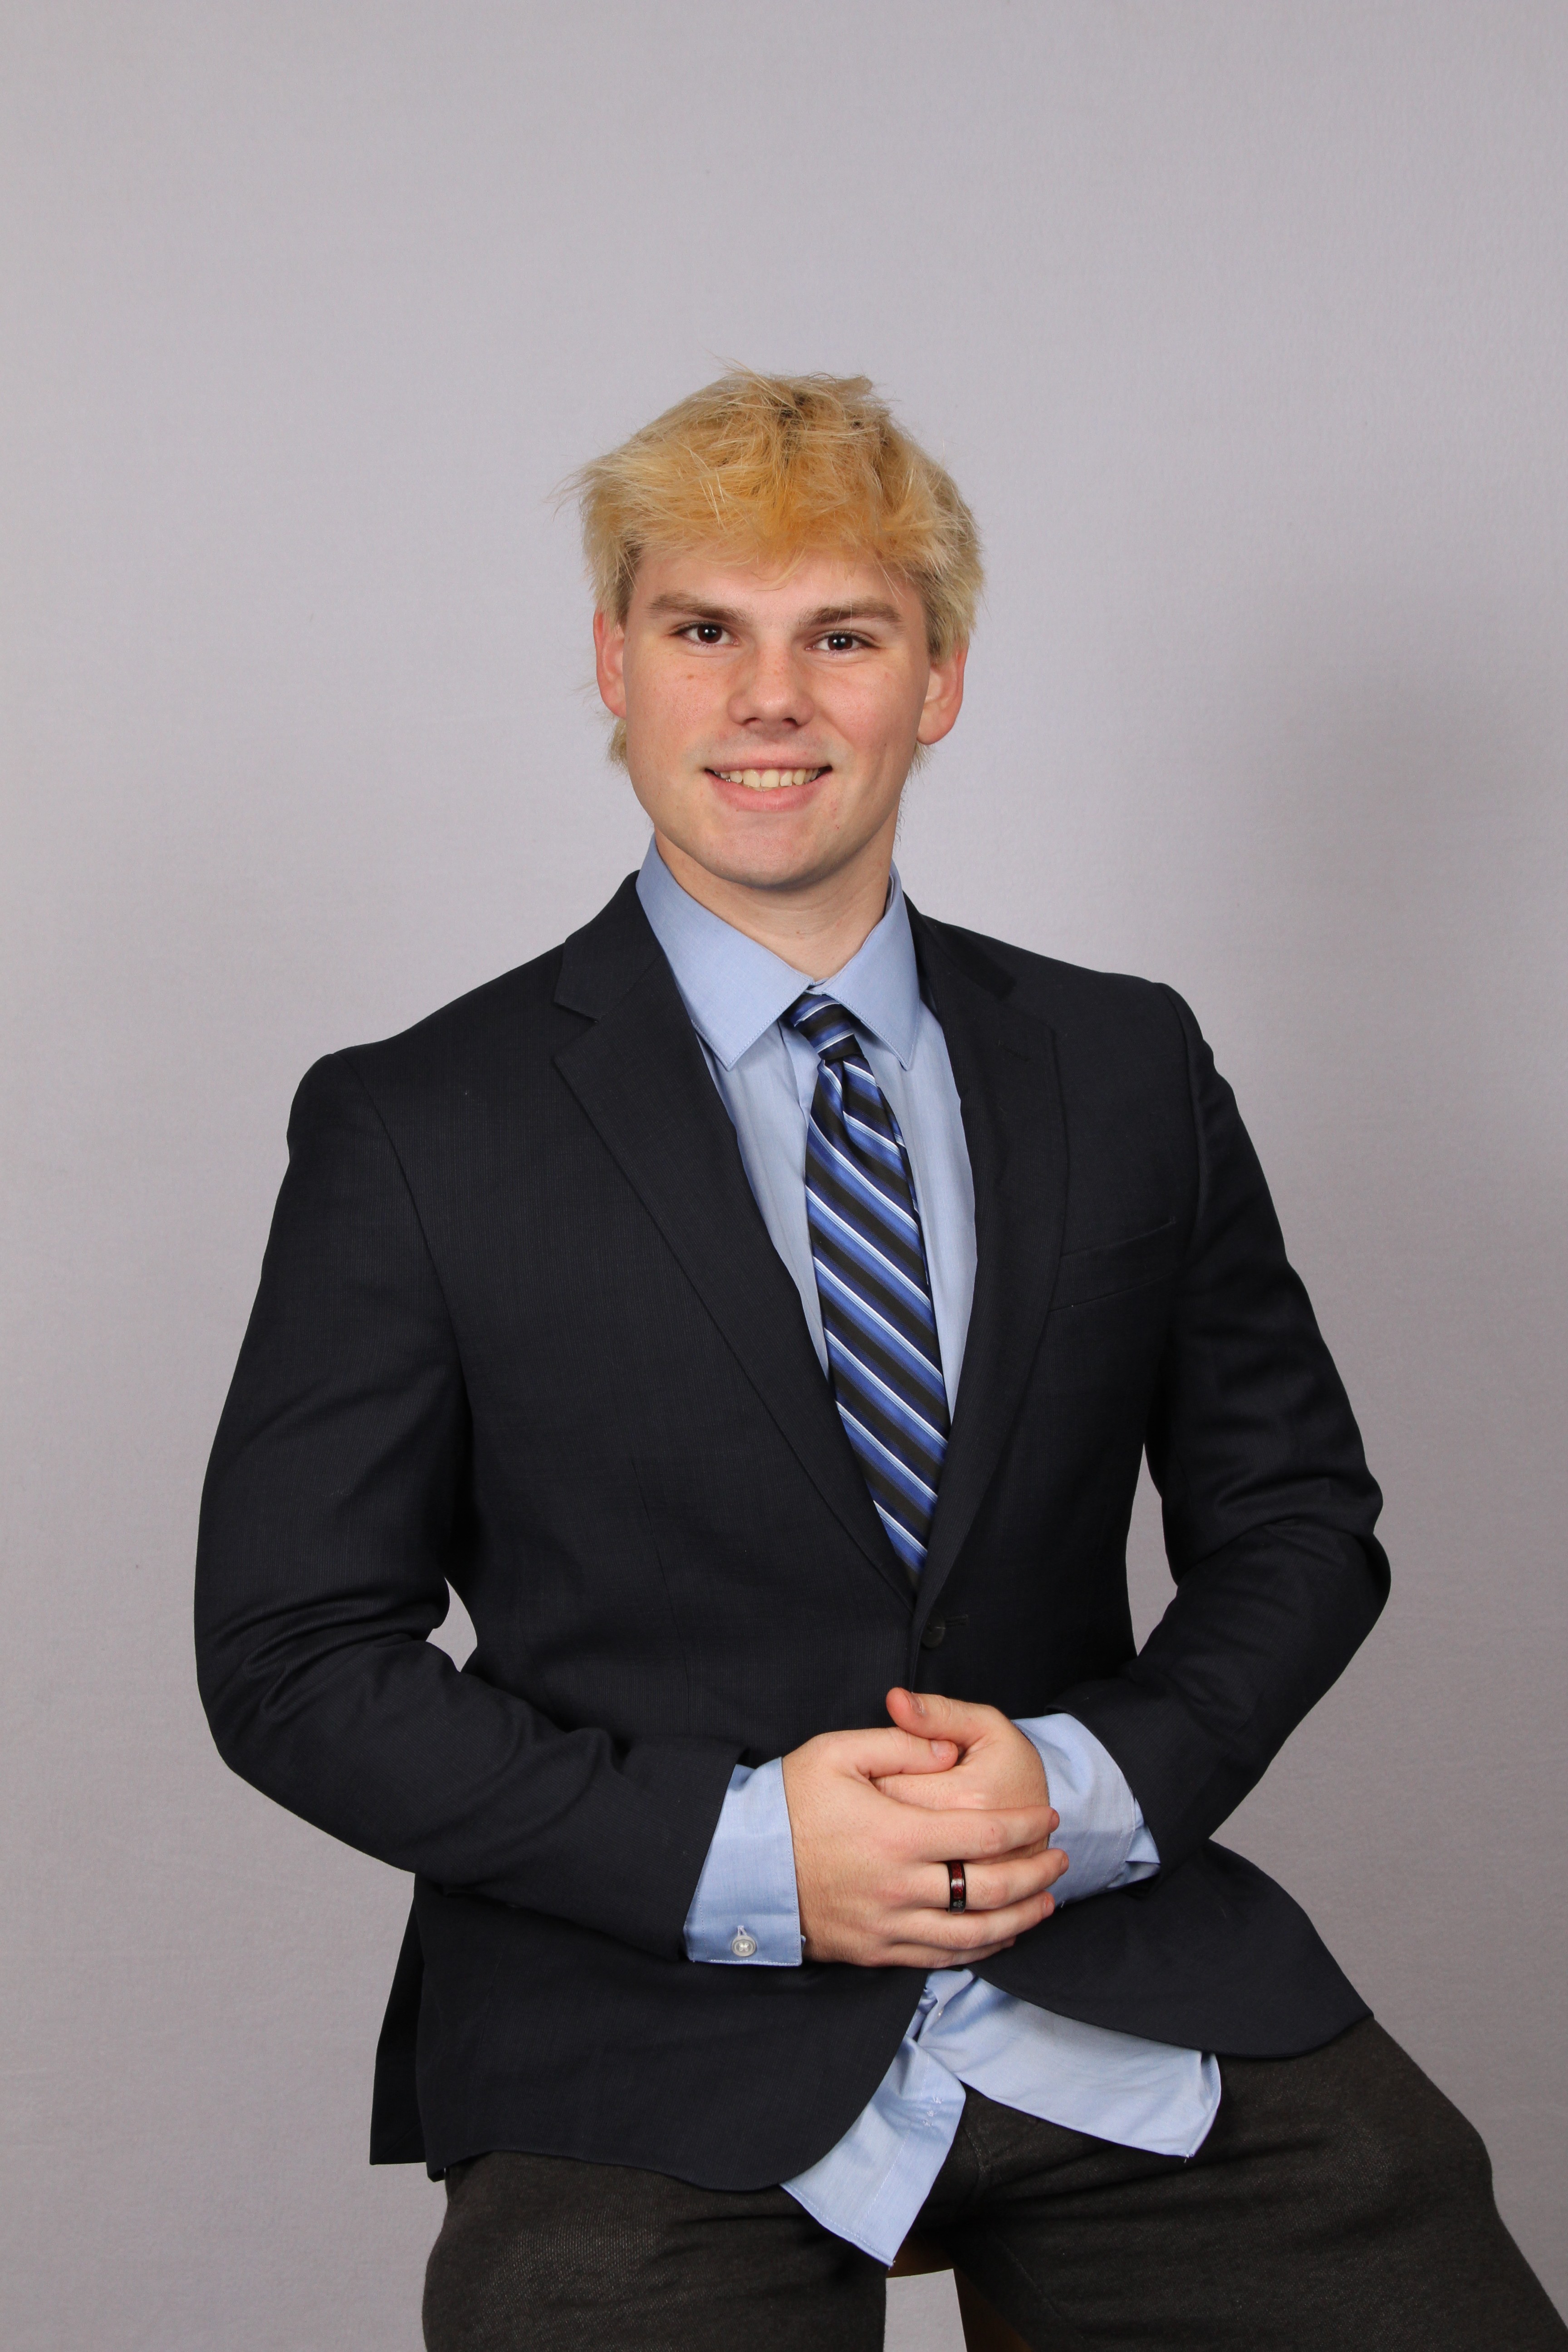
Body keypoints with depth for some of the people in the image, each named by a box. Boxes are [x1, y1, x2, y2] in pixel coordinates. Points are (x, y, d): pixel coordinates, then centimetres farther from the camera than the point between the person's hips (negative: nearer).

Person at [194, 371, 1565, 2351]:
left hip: (1121, 1975, 2)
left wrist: (1096, 1779, -8)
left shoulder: (1131, 1070, 8)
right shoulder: (411, 1132, -1)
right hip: (651, 2064, -1)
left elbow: (1298, 1516, 12)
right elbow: (293, 1657, -2)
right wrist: (735, 1852, -13)